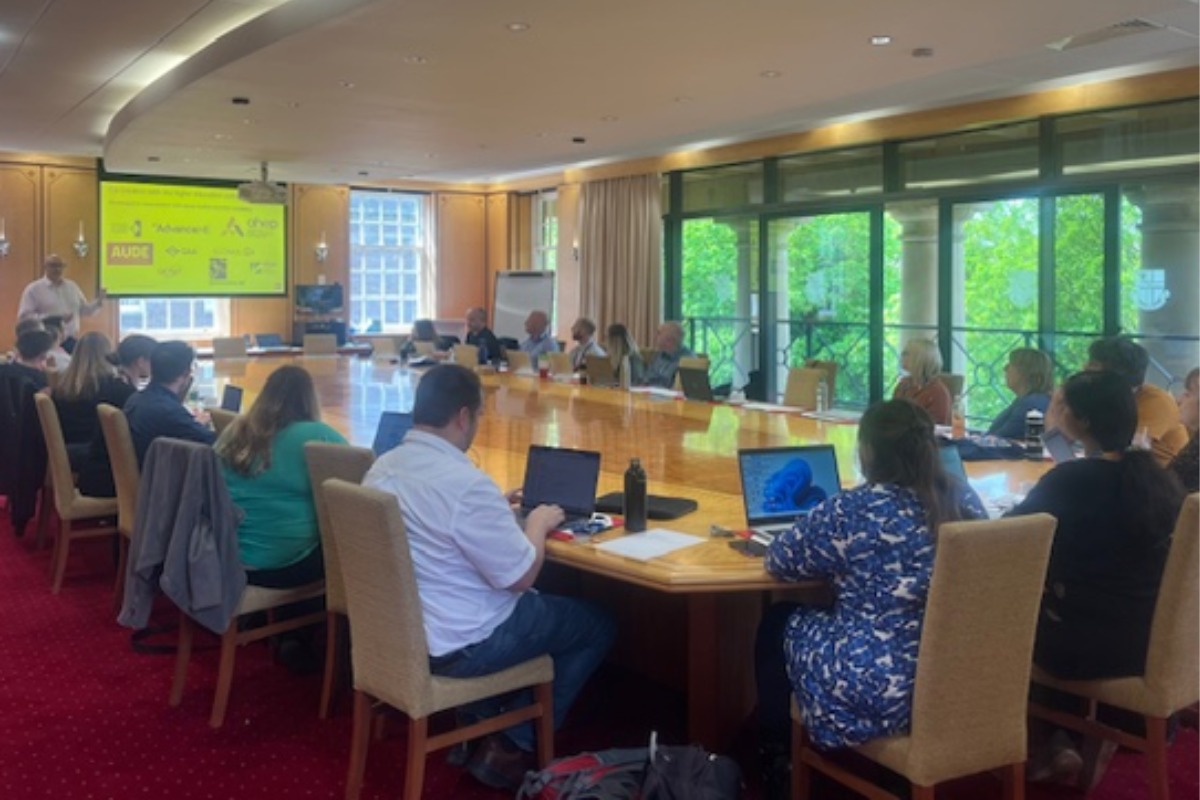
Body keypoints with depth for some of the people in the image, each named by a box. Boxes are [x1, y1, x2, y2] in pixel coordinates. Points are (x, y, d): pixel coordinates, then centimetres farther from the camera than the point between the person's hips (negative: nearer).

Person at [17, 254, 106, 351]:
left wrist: (98, 302, -2)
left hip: (71, 341, 5)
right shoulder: (33, 289, -3)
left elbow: (84, 310, 18)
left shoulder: (72, 286, 14)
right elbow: (24, 316, -11)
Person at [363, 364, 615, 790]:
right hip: (456, 646, -9)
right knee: (598, 624, 9)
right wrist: (537, 524, -3)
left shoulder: (380, 468, -1)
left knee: (541, 603, 31)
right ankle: (513, 748, 11)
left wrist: (494, 510, 16)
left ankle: (477, 724, 25)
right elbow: (520, 578, -20)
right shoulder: (466, 483, -28)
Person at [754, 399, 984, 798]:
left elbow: (778, 561, -4)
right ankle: (780, 757, 43)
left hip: (877, 691, -7)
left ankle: (775, 765, 35)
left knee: (776, 623, 20)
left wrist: (838, 558, 15)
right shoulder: (965, 499, -2)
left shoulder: (853, 509, -19)